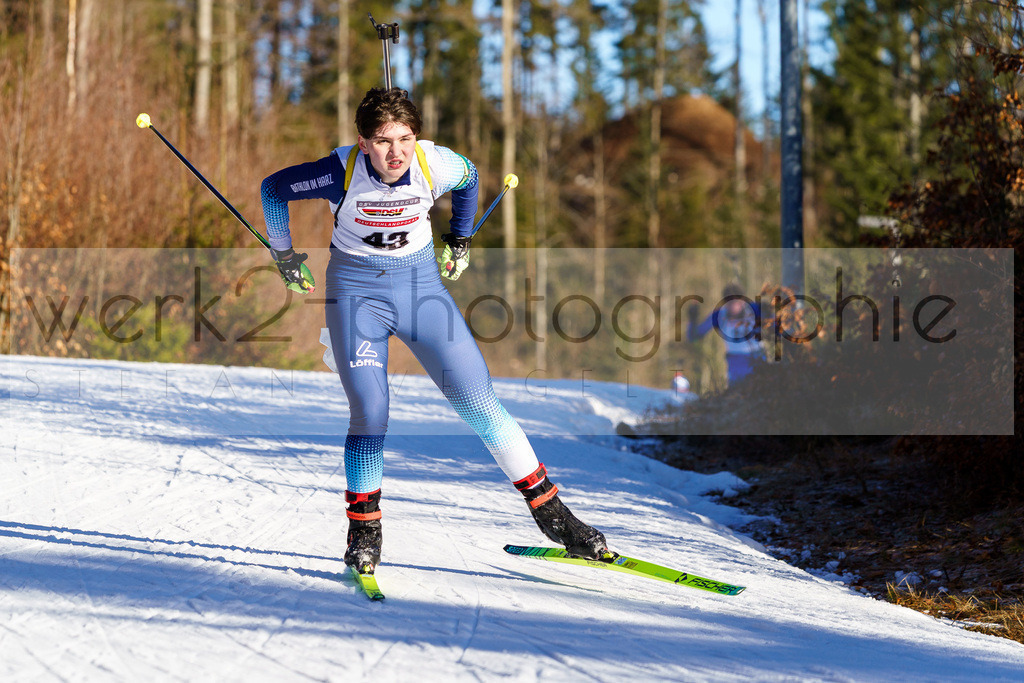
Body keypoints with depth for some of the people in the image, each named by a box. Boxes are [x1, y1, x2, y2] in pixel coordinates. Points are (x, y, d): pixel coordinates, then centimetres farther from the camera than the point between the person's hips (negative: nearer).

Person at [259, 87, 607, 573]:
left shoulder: (435, 165, -17)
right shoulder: (341, 173, -23)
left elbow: (469, 177, 9)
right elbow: (273, 188, -5)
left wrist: (461, 240, 19)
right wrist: (284, 254, 7)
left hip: (421, 280, 2)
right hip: (356, 287, -2)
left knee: (479, 403, -4)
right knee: (369, 414, -14)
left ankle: (549, 510, 5)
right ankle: (363, 528, 7)